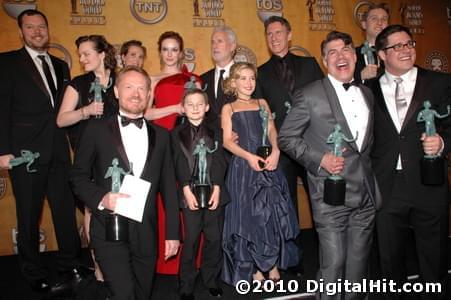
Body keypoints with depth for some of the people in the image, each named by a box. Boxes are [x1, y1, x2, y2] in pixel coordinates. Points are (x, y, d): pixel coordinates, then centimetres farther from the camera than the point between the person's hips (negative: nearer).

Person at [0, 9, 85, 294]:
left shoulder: (61, 65, 16)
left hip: (59, 151, 4)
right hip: (25, 151, -4)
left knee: (66, 210, 8)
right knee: (29, 215, 7)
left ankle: (70, 266, 24)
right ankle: (35, 274, 24)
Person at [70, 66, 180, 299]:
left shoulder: (161, 135, 8)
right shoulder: (97, 129, 0)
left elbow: (168, 186, 8)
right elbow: (78, 176, 2)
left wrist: (172, 233, 6)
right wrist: (100, 198, -18)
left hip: (146, 233, 3)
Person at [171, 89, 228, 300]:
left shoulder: (216, 132, 10)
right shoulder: (177, 134, 6)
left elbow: (219, 162, 1)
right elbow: (179, 165, -2)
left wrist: (216, 188, -10)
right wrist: (187, 190, -12)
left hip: (214, 192, 2)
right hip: (190, 193, -2)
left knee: (214, 238, 8)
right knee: (191, 240, 1)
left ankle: (212, 280, 25)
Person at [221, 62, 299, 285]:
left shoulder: (262, 103, 17)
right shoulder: (228, 108, 8)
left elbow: (272, 131, 6)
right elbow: (227, 141, -2)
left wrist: (275, 151, -14)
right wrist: (248, 156, -17)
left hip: (268, 163, 2)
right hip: (243, 165, -2)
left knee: (273, 212, 2)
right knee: (248, 214, 1)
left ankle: (272, 263, 18)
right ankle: (253, 268, 15)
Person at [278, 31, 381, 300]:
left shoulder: (367, 93, 13)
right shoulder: (309, 96, -7)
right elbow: (286, 137, -5)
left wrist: (373, 183, 14)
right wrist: (319, 159, -16)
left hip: (366, 194, 6)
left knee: (359, 262, 15)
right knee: (334, 264, 1)